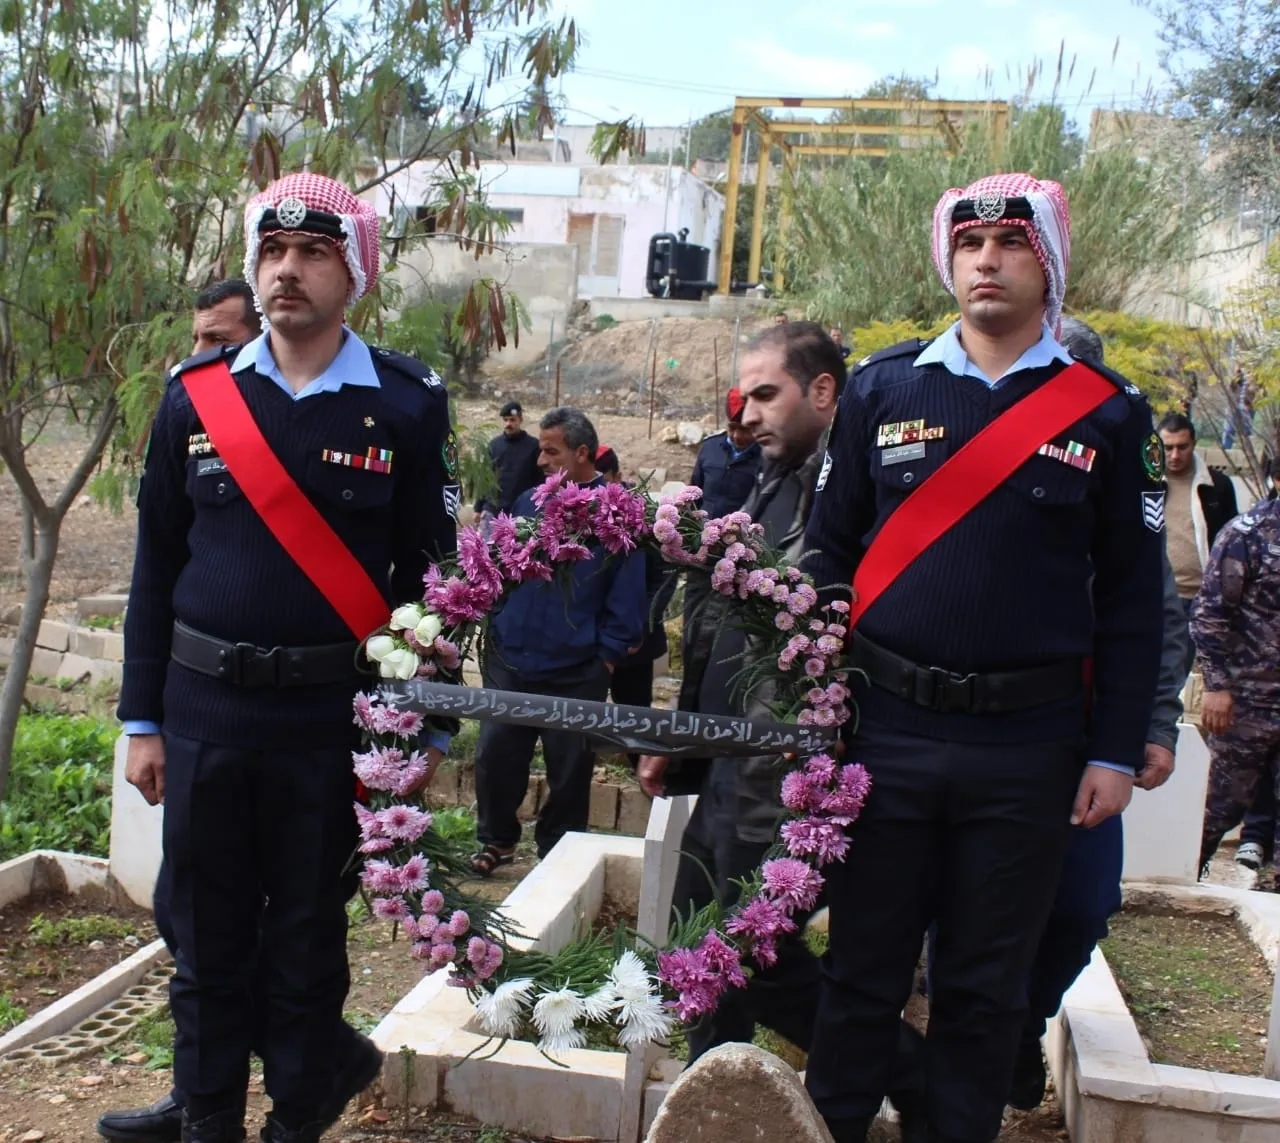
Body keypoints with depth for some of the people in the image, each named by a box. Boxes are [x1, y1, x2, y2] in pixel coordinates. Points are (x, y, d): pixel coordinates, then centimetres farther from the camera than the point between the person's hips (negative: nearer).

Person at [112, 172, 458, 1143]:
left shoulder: (407, 404, -3)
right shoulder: (197, 396, 4)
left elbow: (430, 574, -1)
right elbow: (157, 564, 7)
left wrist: (428, 728, -2)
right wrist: (143, 719, 6)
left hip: (334, 716, -2)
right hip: (203, 708, 2)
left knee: (308, 939, 10)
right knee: (207, 939, 12)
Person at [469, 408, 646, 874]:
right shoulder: (529, 502, 7)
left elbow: (626, 595, -7)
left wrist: (608, 656, -9)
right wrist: (497, 626, 7)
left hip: (575, 672, -3)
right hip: (510, 661, 4)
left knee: (569, 771, 9)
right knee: (494, 756, 6)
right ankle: (497, 840, 28)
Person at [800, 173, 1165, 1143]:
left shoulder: (1107, 414, 2)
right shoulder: (885, 388, 4)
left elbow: (1132, 600, 3)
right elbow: (829, 547, 7)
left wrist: (1117, 752, -1)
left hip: (1028, 745, 0)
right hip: (886, 730, 1)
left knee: (988, 985, 13)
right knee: (862, 968, 11)